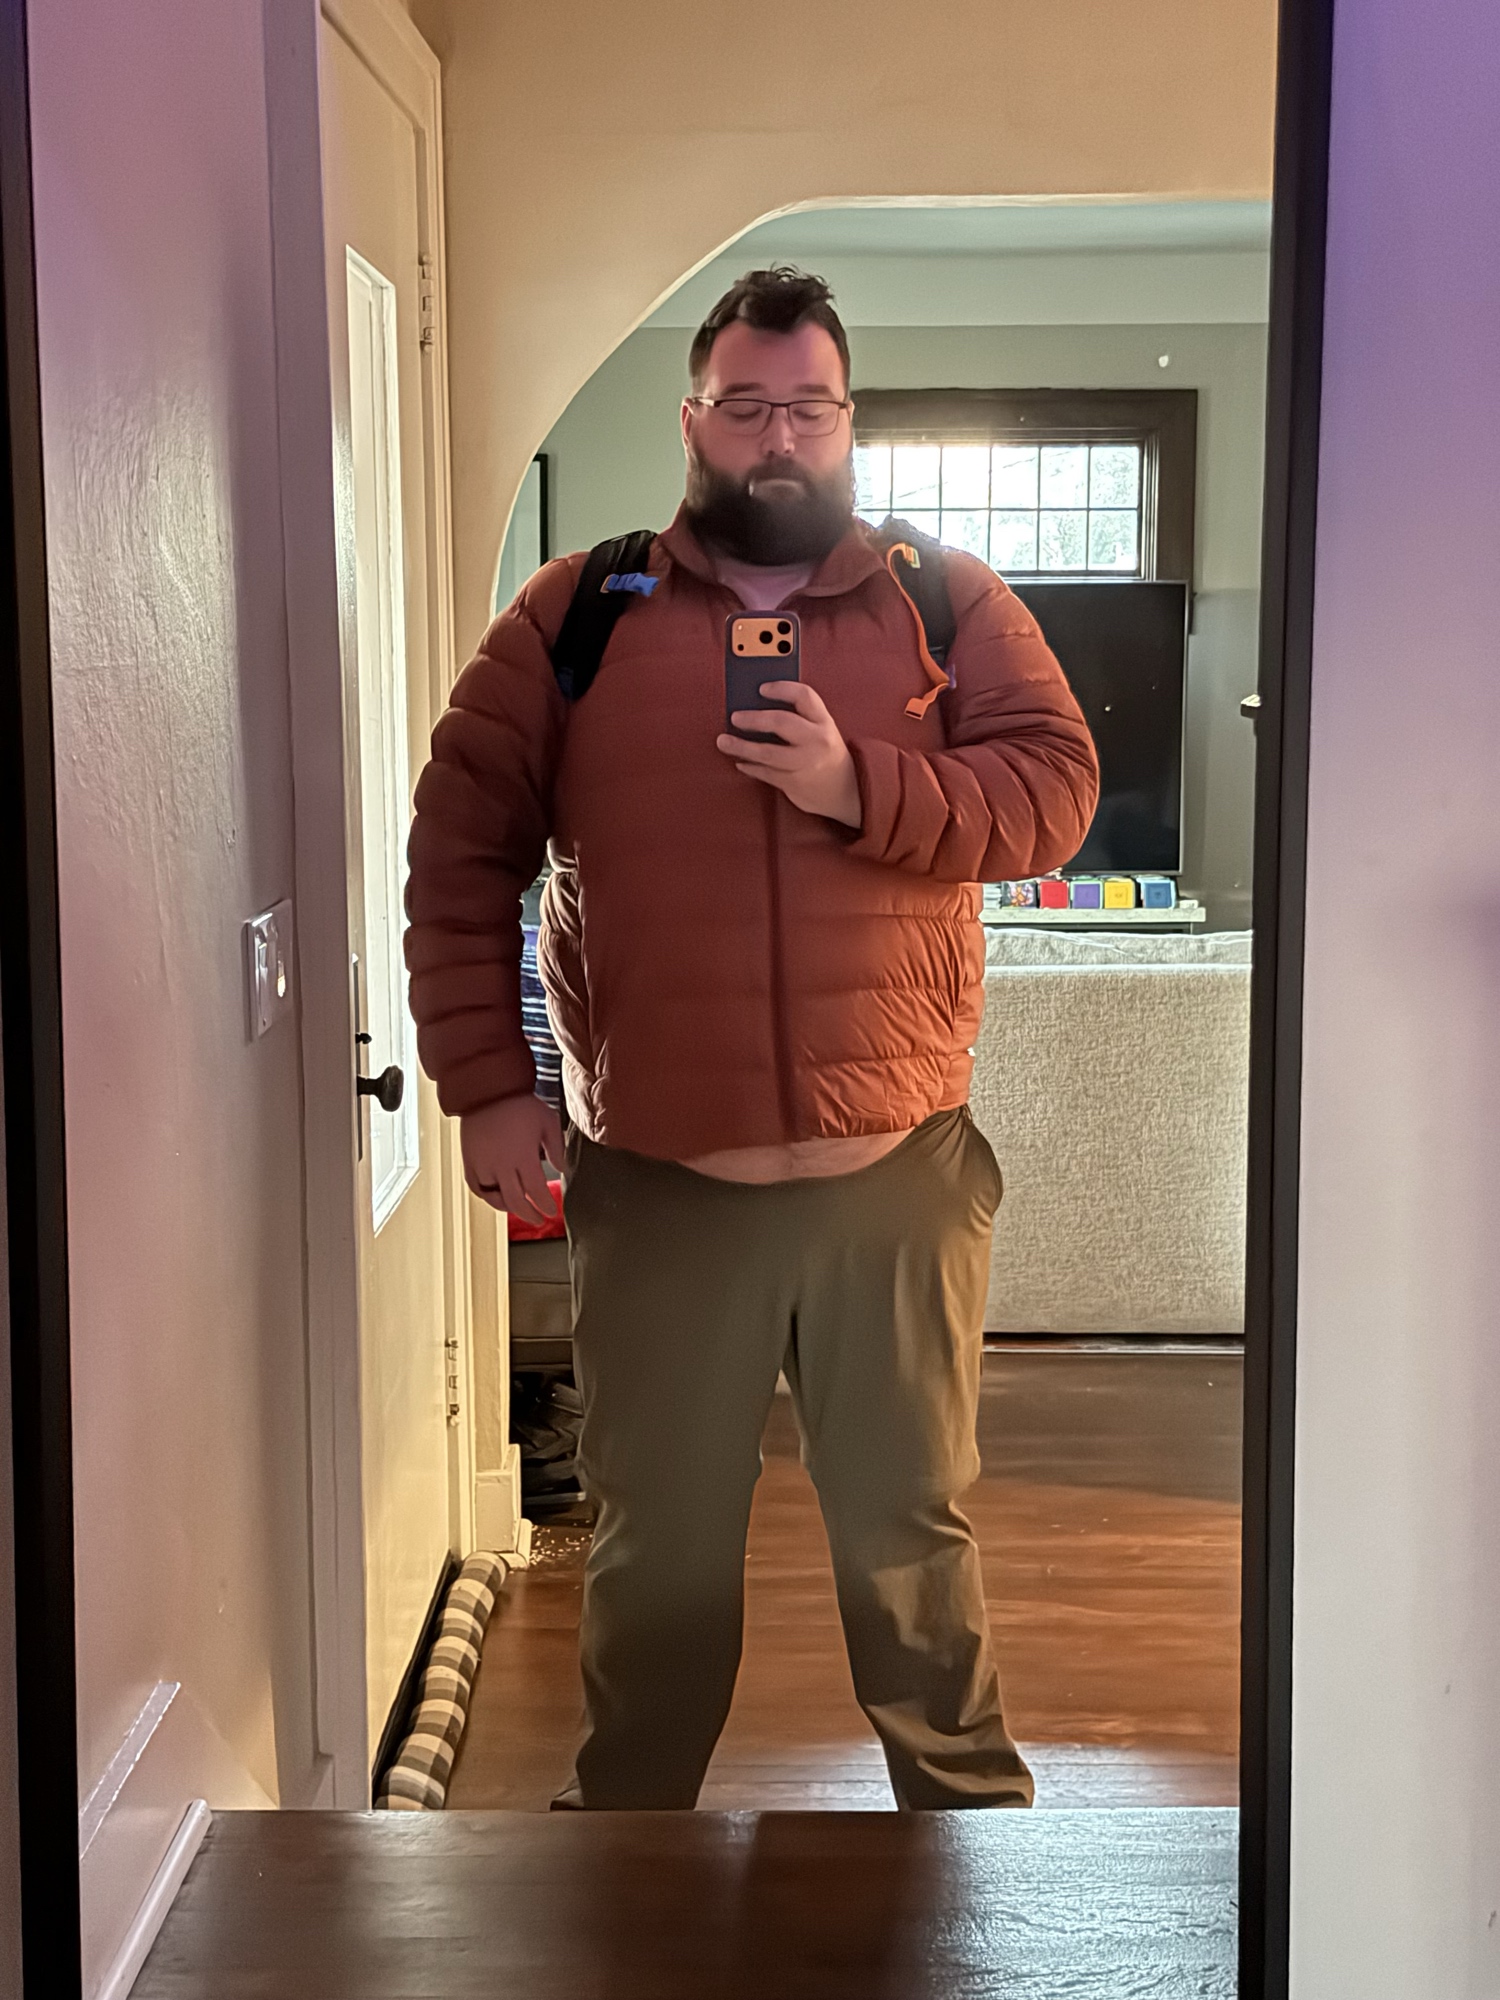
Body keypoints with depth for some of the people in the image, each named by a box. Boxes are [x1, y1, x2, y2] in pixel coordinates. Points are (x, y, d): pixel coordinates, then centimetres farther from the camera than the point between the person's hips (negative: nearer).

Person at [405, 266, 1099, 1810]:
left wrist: (861, 786, -21)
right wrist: (487, 1083, -5)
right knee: (654, 1545, 15)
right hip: (656, 1179, 0)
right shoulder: (573, 616, 3)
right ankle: (627, 1816, 36)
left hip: (900, 1175, 0)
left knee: (913, 1532, 14)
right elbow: (459, 850, 1)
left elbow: (1055, 787, -6)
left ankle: (967, 1802, 35)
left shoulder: (950, 606, 4)